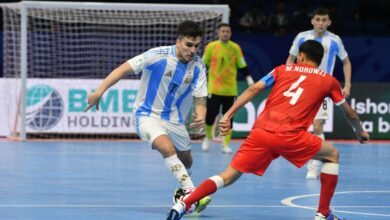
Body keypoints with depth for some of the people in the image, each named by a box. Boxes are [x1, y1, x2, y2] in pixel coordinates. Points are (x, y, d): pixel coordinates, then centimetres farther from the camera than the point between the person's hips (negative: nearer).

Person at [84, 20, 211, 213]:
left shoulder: (198, 67, -9)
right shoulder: (158, 55, -21)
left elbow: (200, 99, -9)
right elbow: (124, 69, -19)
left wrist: (200, 116, -33)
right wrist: (99, 91, -26)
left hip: (175, 119, 5)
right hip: (147, 114, -5)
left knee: (186, 162, 15)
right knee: (167, 148, -30)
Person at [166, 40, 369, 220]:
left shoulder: (283, 69, 22)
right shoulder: (328, 80, 19)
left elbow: (253, 89, 10)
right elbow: (349, 112, 32)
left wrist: (228, 115, 8)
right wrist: (360, 131, 51)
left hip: (260, 131, 3)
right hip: (289, 136, -3)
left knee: (229, 176, 9)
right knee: (332, 155, 20)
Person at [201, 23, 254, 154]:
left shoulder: (235, 48, 1)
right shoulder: (211, 47, -2)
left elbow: (243, 66, 6)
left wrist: (249, 80, -1)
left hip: (230, 90, 1)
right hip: (214, 89, -1)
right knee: (210, 115, -3)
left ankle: (226, 145, 7)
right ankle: (208, 137, 24)